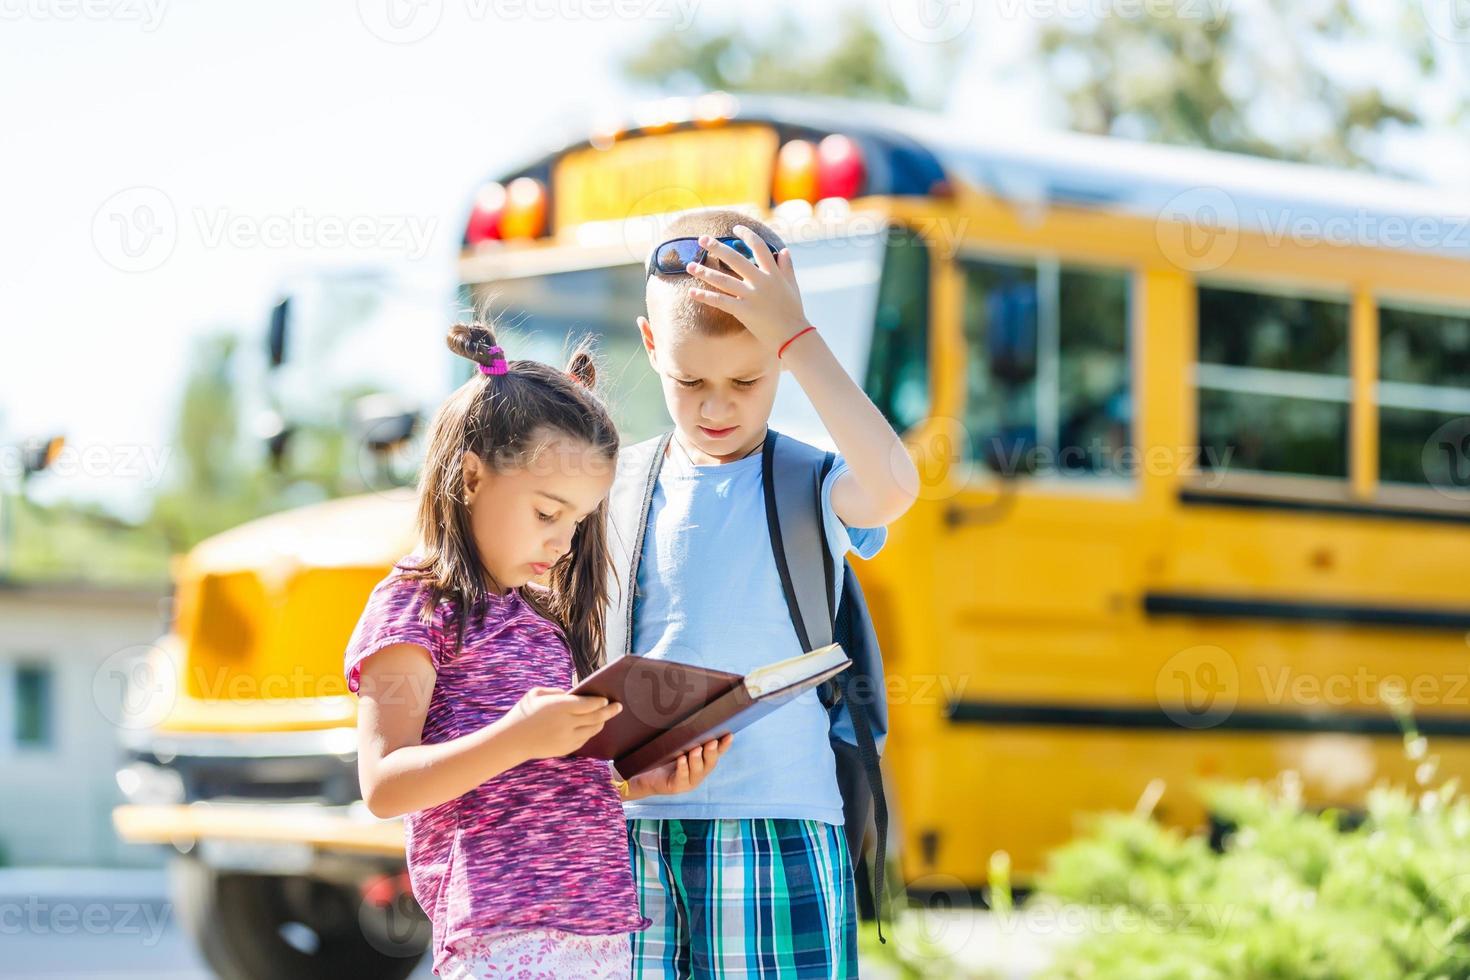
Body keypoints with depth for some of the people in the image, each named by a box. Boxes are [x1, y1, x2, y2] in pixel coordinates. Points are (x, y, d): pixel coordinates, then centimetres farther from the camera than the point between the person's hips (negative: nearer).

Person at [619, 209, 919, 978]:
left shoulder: (812, 489, -1)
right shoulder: (619, 490, 9)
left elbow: (892, 486, -25)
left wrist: (796, 337, -20)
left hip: (775, 826, -3)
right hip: (635, 828, 3)